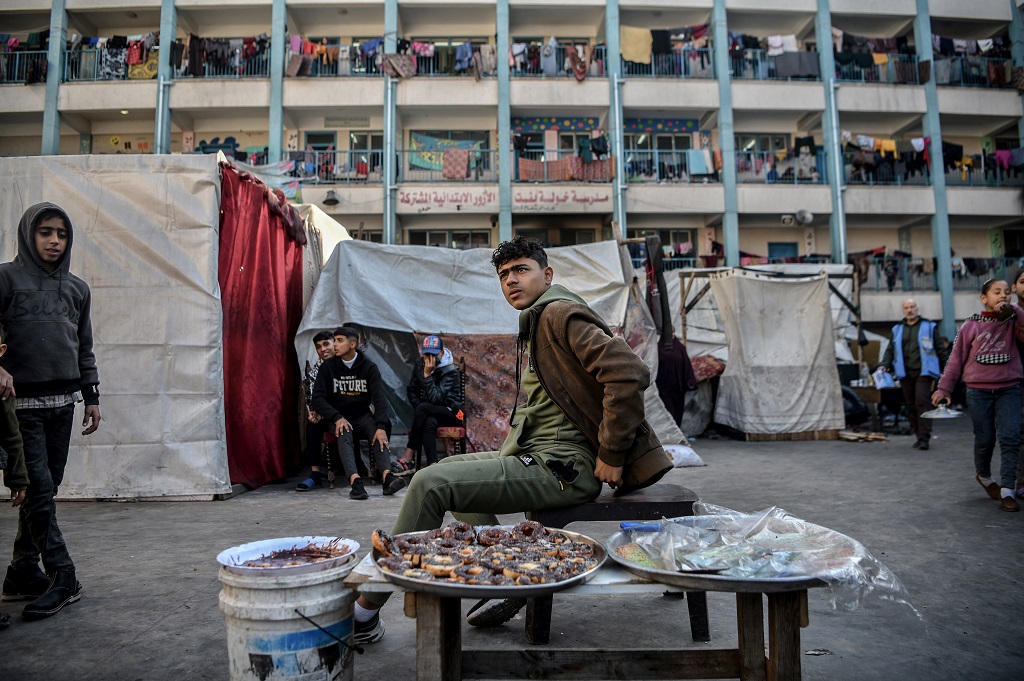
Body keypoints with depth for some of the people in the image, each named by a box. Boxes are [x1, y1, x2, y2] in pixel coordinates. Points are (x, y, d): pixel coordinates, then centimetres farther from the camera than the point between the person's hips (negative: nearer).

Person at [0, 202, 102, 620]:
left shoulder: (77, 288, 13)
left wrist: (91, 397, 14)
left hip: (63, 401, 5)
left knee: (45, 488, 9)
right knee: (37, 488, -7)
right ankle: (62, 578, -3)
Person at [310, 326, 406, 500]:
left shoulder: (369, 368, 1)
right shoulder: (327, 367, 1)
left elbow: (379, 399, -10)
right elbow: (318, 399, -6)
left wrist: (381, 427, -27)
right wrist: (337, 418, -24)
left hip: (363, 416, 1)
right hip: (338, 417, -1)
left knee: (378, 432, -31)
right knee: (344, 434, -34)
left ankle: (387, 476, -49)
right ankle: (355, 480, -52)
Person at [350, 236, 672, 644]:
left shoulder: (559, 312, -12)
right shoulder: (534, 324, 20)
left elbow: (629, 373, -24)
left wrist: (611, 456, -20)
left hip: (560, 465, -11)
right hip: (533, 454, 11)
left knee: (430, 484, -16)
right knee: (448, 469, 24)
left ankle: (366, 610, -2)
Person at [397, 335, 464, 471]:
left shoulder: (450, 371, -15)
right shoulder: (420, 365, 3)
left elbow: (435, 399, -24)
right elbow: (411, 390, 11)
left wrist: (427, 374, -28)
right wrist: (419, 407, -5)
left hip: (450, 413, -4)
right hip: (429, 413, 4)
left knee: (423, 408, -34)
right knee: (429, 424, -35)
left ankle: (409, 455, -30)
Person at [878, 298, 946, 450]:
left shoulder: (929, 327, 8)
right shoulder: (897, 330, 17)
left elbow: (940, 350, 8)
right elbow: (890, 350, 15)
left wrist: (944, 372, 4)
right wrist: (884, 365, -3)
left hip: (923, 373, -3)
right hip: (905, 374, 4)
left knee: (922, 402, -13)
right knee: (911, 406, 5)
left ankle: (924, 438, -11)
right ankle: (919, 435, 15)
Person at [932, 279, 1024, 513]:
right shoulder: (971, 325, 4)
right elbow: (956, 359, 5)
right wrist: (944, 388, 2)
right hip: (978, 390, -1)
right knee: (985, 439, 3)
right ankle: (984, 476, 30)